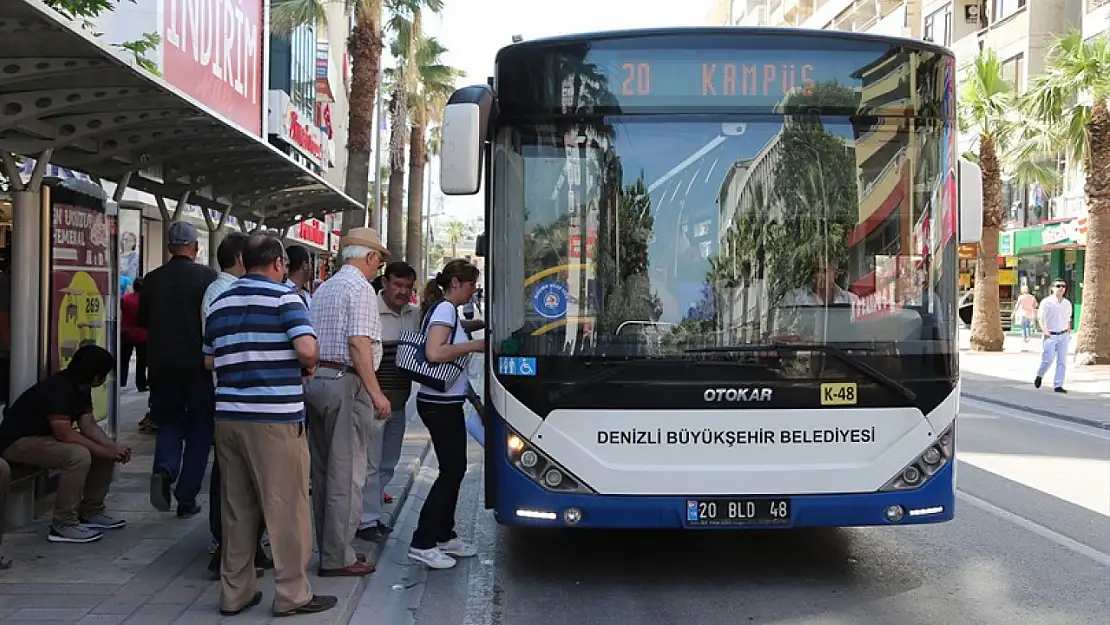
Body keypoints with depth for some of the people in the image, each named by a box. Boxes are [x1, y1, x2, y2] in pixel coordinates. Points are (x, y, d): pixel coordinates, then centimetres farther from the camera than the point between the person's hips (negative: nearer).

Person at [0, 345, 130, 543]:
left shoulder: (82, 388, 3)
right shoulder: (58, 388, -27)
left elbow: (89, 426, 2)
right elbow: (65, 433, -31)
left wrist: (114, 448, -15)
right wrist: (106, 452, -27)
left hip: (45, 438, 10)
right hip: (18, 442, -10)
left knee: (105, 450, 1)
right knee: (79, 455, -32)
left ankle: (91, 513, 11)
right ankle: (64, 526, -24)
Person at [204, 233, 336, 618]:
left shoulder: (220, 303, 13)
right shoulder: (284, 297, -7)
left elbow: (208, 360, 18)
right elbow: (307, 349, -20)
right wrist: (308, 368, 0)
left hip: (228, 414, 6)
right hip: (275, 416, -6)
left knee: (237, 508, 12)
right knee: (286, 507, 1)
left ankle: (235, 592, 18)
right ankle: (292, 595, 7)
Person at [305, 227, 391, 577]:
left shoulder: (323, 288, 18)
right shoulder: (360, 288, -9)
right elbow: (358, 343, -18)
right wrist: (376, 392, -18)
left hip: (316, 379, 9)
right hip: (346, 383, -9)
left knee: (323, 470, 14)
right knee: (346, 473, -4)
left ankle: (330, 547, 23)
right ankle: (338, 558, 0)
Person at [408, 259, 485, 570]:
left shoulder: (445, 309, 15)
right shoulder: (445, 308, -14)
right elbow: (435, 353, -26)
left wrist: (470, 329, 9)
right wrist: (475, 345, -19)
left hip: (446, 402, 10)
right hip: (441, 404, -10)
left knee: (454, 469, 15)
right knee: (451, 471, -6)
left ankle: (444, 536, 24)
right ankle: (422, 544, -1)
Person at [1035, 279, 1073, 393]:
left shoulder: (1067, 303, 9)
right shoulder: (1046, 302, -4)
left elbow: (1068, 320, 17)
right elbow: (1041, 318, -7)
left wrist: (1069, 333, 12)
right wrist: (1044, 330, -21)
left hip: (1063, 336, 4)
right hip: (1050, 336, -4)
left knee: (1062, 362, 1)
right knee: (1047, 360, -7)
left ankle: (1058, 385, 6)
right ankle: (1039, 376, 22)